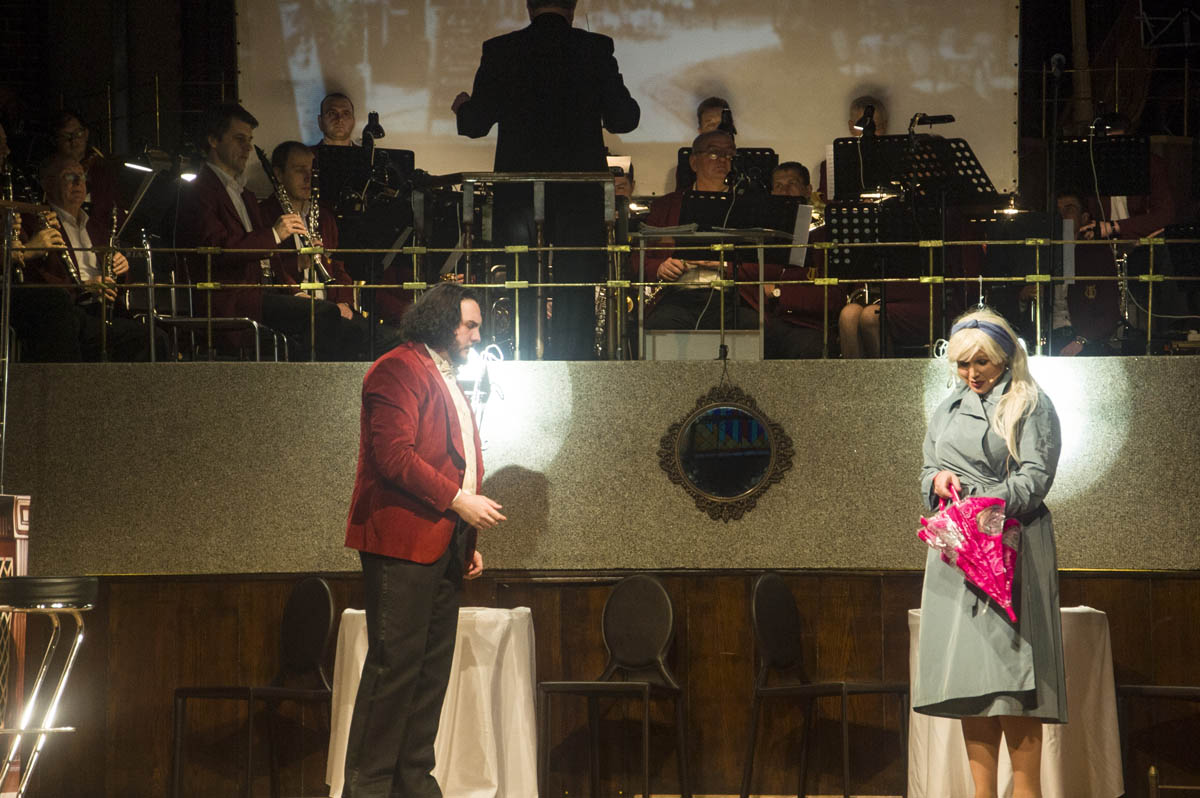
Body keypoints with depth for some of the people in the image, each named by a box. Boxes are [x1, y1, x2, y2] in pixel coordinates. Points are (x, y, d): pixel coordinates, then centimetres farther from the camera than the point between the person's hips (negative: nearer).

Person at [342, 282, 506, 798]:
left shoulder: (448, 382, 24)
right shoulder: (399, 370, -8)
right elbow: (393, 456, -17)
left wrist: (467, 541, 19)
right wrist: (458, 500, -16)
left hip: (443, 547, 10)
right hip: (403, 542, -9)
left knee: (432, 668, 8)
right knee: (394, 665, -10)